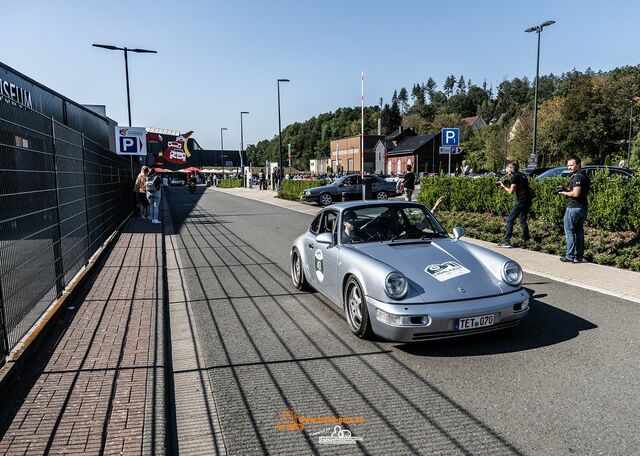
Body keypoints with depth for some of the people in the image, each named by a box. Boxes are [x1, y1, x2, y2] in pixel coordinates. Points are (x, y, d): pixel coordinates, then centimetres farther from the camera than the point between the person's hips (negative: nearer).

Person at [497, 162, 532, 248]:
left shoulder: (515, 177, -9)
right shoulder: (522, 175, 18)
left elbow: (511, 191, -12)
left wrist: (504, 186, 3)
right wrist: (507, 185, 16)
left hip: (521, 201, -9)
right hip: (527, 201, 9)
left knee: (510, 220, -7)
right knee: (523, 220, 18)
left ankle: (507, 241, -11)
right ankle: (526, 240, 21)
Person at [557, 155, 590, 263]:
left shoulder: (577, 177, -16)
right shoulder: (585, 176, 16)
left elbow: (576, 193, -25)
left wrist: (564, 193, -10)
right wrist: (566, 191, 12)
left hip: (574, 207, -10)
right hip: (583, 207, 10)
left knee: (569, 231, -3)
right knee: (579, 231, 13)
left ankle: (570, 256, -2)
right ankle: (579, 256, 17)